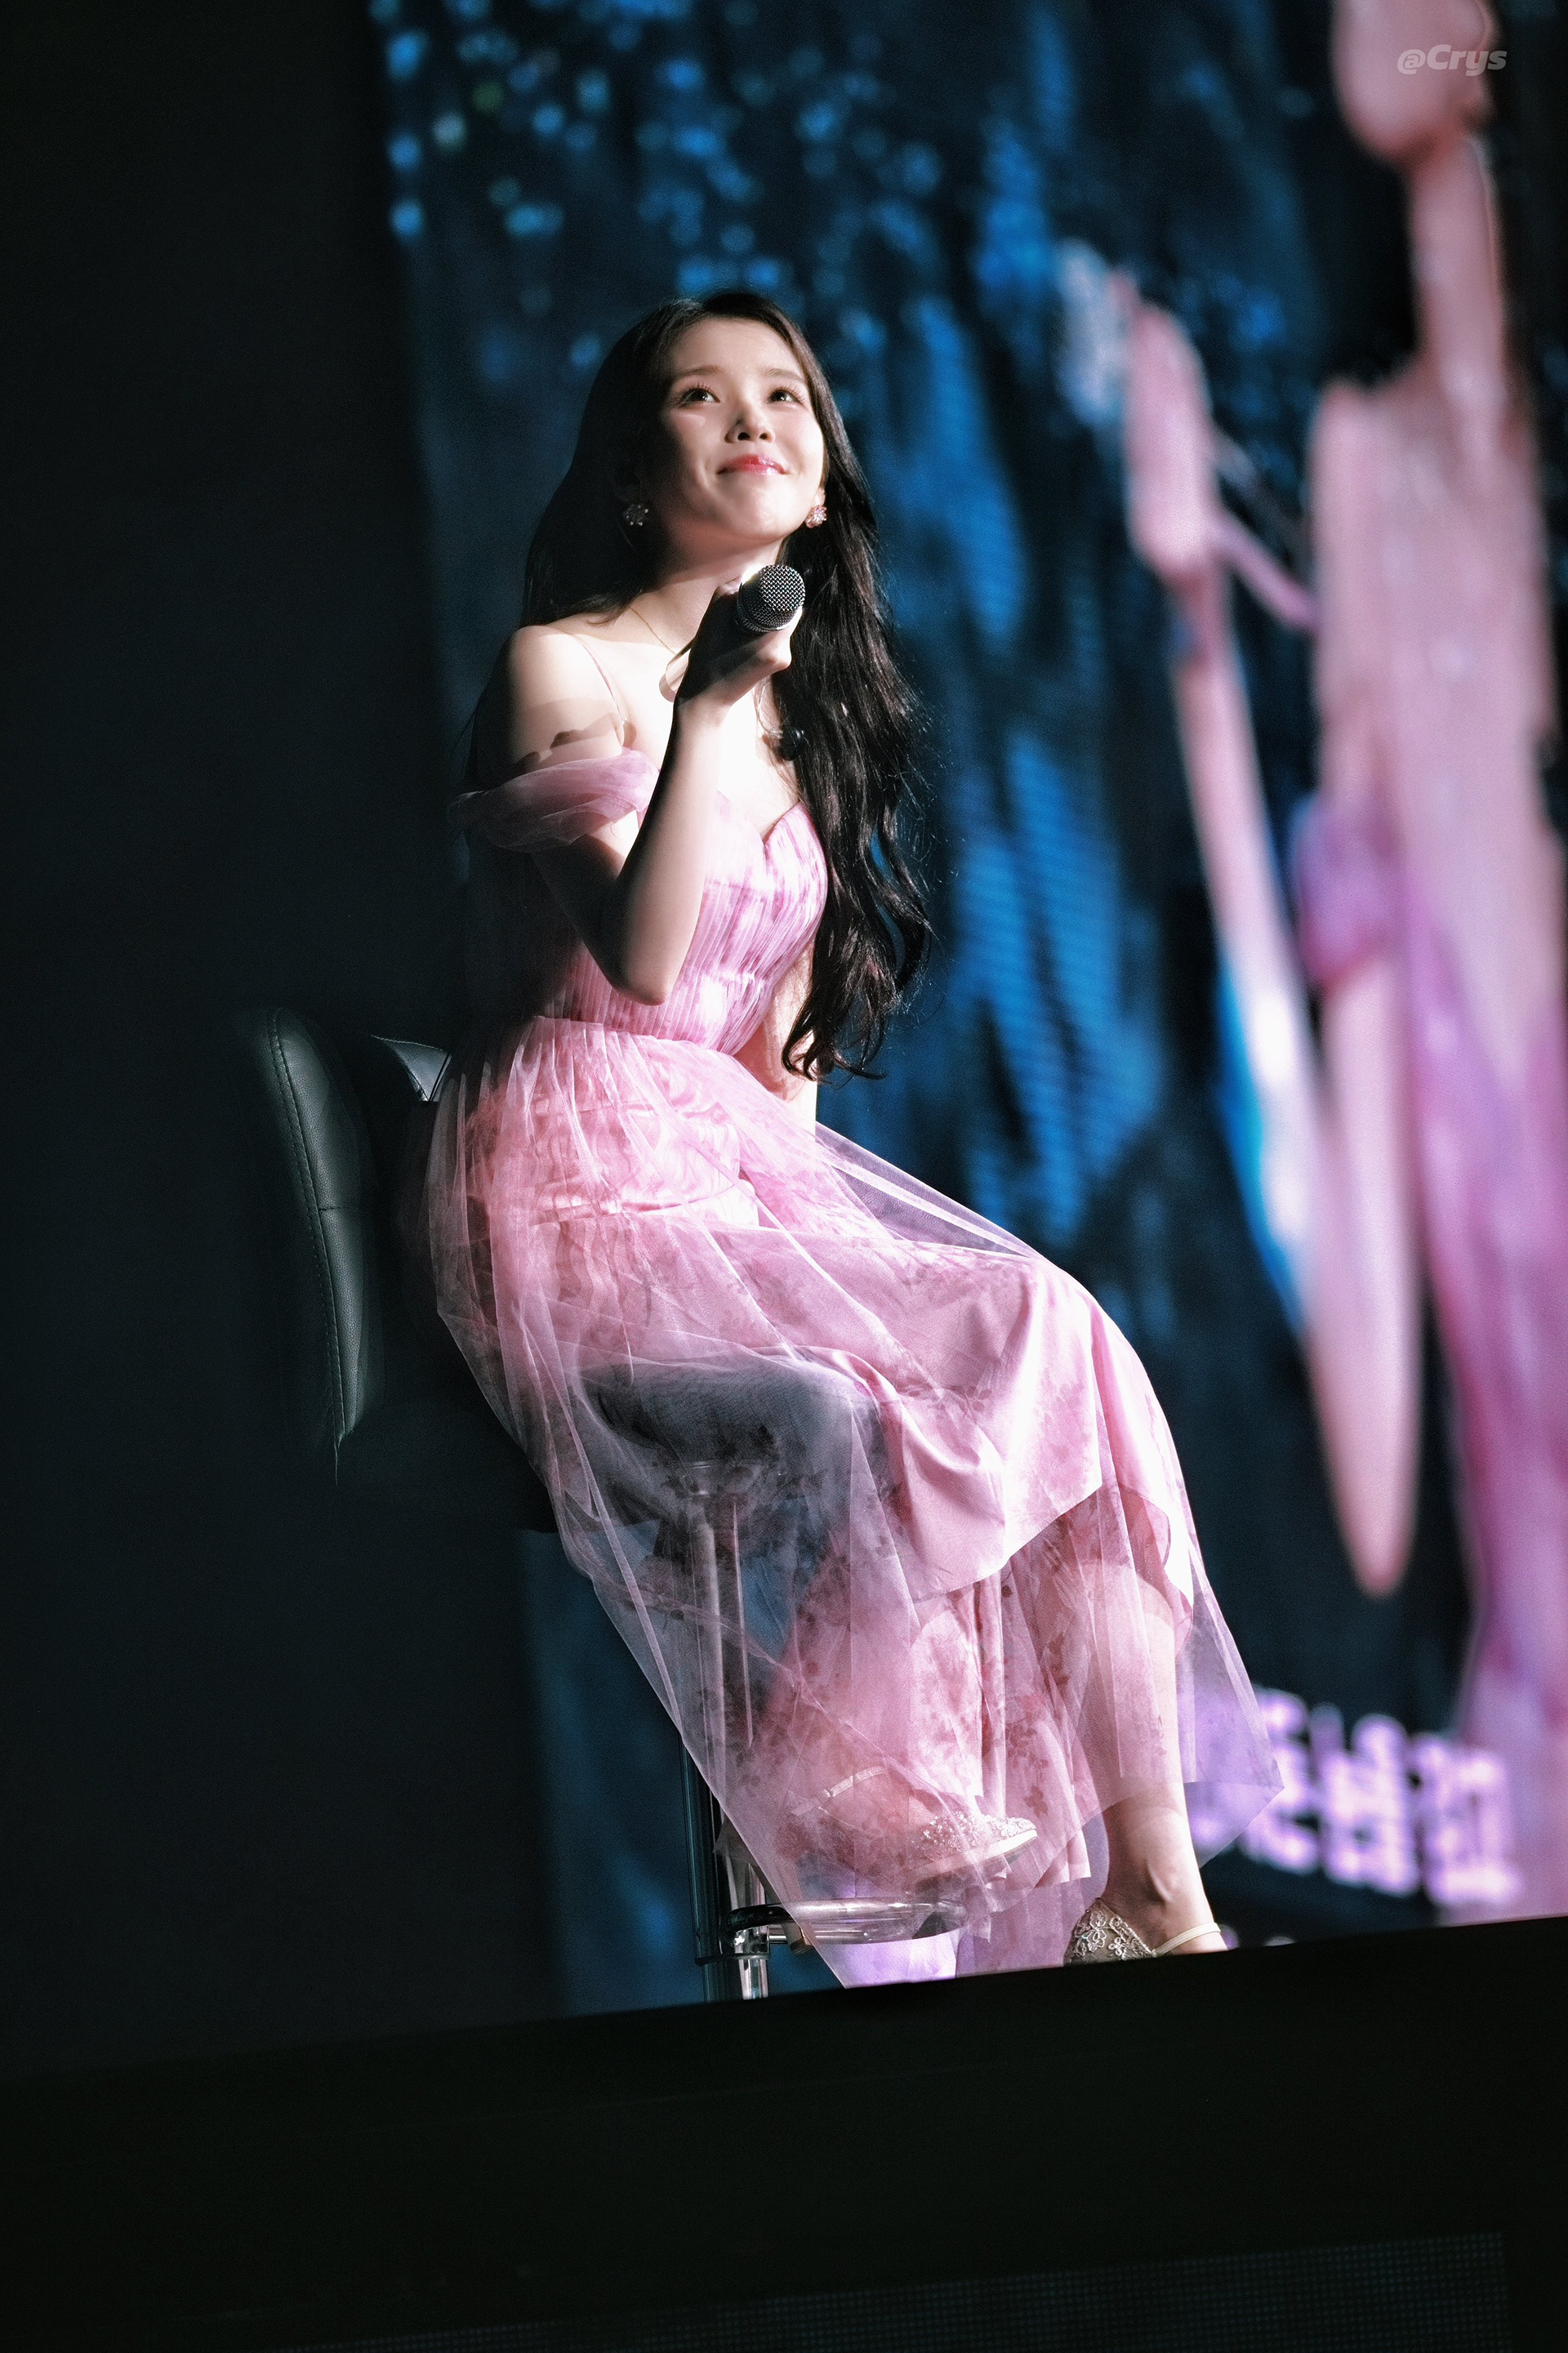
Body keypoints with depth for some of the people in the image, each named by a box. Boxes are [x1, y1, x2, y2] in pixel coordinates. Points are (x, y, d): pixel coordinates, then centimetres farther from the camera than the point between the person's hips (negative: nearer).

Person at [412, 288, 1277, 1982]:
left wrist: (806, 1198, 4)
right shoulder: (564, 669, -4)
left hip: (754, 1175, 7)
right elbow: (640, 963, -17)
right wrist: (706, 714, -23)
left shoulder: (810, 716, 18)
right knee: (842, 1418, -33)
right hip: (587, 1190, -7)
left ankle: (1150, 1891, -24)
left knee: (1058, 1350, -18)